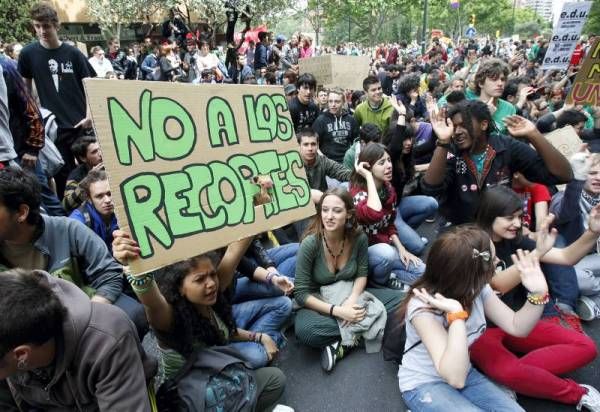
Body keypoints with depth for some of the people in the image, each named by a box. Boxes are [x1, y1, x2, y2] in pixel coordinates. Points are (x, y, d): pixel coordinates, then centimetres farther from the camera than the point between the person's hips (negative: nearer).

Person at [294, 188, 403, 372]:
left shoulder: (359, 238, -15)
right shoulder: (310, 243, -24)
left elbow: (362, 274, 1)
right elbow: (301, 293, -20)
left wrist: (352, 299, -19)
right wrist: (337, 311, -29)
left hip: (351, 294, 4)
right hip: (320, 302, -4)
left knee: (400, 300, -13)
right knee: (304, 329, -36)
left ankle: (342, 342, -14)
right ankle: (360, 332, -13)